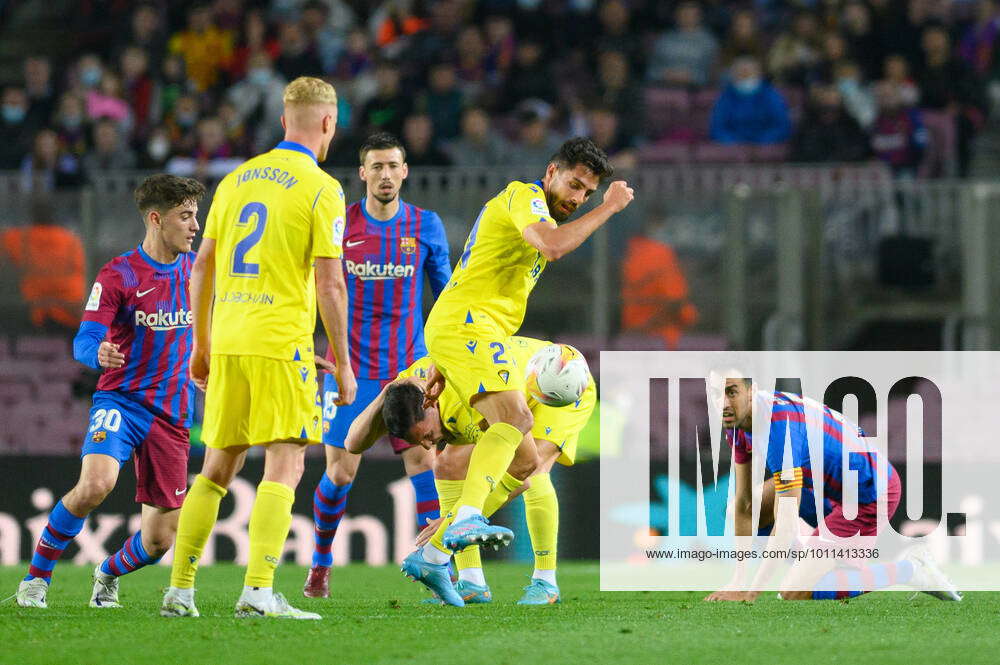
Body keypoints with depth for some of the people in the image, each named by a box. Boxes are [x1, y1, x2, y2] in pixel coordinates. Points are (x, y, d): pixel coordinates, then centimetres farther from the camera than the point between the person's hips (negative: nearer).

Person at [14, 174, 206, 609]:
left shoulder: (195, 270, 7)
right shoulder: (118, 275, -8)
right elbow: (84, 341, -16)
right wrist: (99, 354, -36)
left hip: (172, 414, 4)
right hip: (120, 401, -4)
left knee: (160, 540, 0)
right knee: (96, 484, -33)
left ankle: (108, 574, 35)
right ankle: (37, 577, -14)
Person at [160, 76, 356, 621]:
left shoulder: (236, 180, 14)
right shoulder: (321, 189, -4)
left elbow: (202, 267, 15)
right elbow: (329, 283, -9)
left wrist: (202, 345, 24)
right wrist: (342, 363, -2)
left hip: (227, 343, 6)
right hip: (283, 344, -6)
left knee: (216, 469, 12)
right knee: (284, 468, -4)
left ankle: (179, 590, 11)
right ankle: (258, 592, -15)